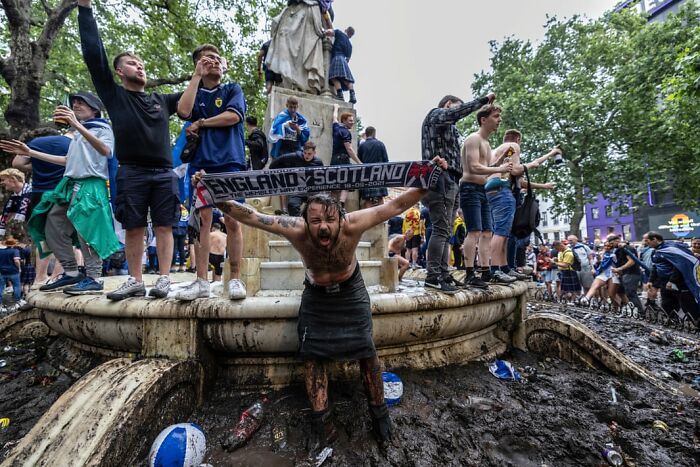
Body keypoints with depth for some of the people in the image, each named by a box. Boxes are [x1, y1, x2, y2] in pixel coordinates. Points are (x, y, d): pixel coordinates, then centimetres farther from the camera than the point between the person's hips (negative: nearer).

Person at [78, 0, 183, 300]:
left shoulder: (161, 101, 21)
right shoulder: (114, 95, 14)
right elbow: (93, 54, 9)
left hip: (164, 174, 1)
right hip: (132, 173, -1)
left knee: (164, 227, -2)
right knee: (134, 229, 1)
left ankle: (164, 279, 2)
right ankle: (135, 281, 10)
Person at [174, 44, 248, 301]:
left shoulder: (232, 89, 16)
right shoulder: (194, 93, 20)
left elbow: (233, 116, -3)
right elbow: (183, 111, -2)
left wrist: (201, 123, 5)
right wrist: (197, 75, 5)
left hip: (230, 163, -2)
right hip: (201, 163, 2)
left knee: (232, 220, -7)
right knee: (202, 220, -3)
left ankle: (235, 279, 0)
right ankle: (201, 281, 2)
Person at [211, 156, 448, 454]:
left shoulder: (352, 225, -35)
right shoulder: (296, 231, -32)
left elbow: (397, 205, -31)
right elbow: (251, 217, -26)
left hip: (350, 292, -1)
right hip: (316, 295, 1)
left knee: (366, 352, 2)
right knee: (311, 355, 1)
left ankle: (379, 413, 26)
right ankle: (321, 424, 20)